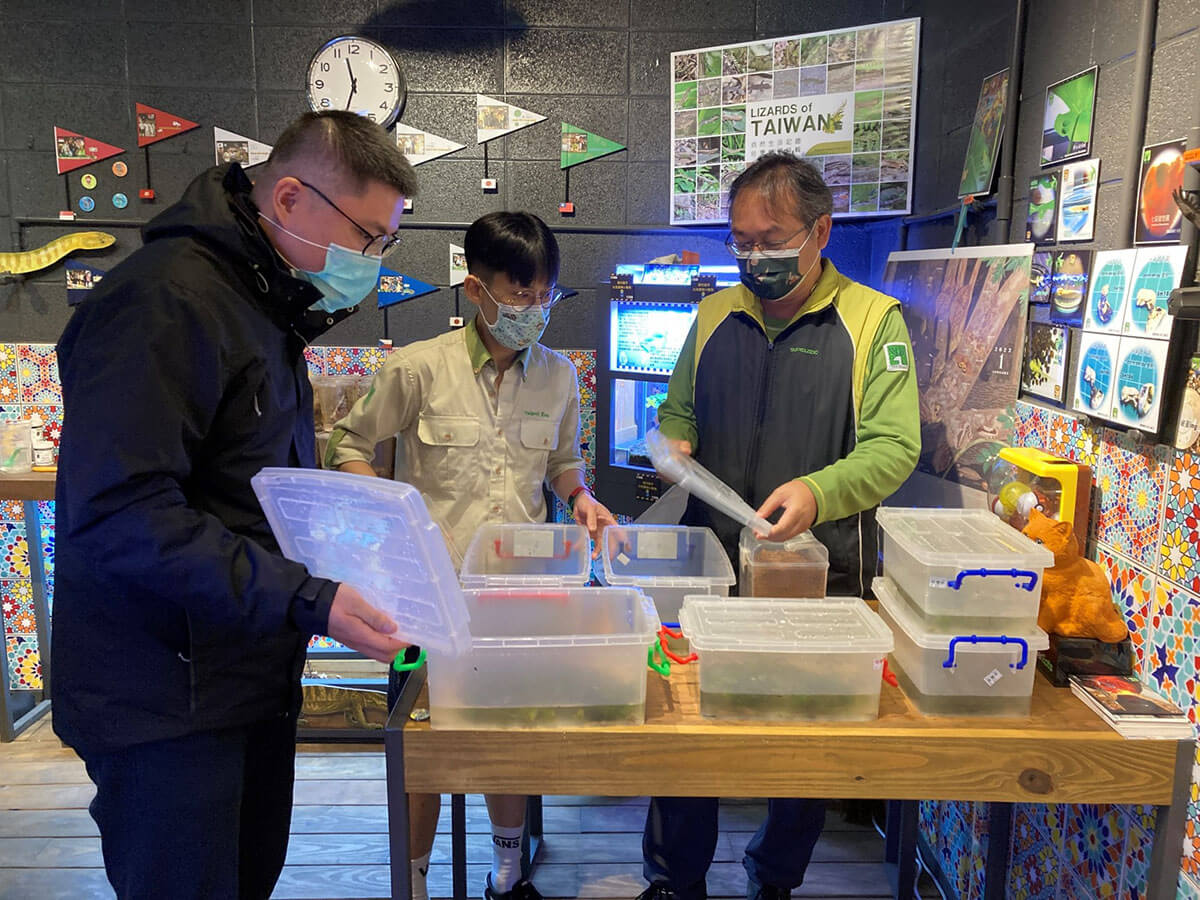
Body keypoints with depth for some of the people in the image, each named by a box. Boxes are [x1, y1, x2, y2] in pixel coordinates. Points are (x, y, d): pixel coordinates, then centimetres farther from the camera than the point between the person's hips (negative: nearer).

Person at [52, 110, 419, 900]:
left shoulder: (266, 303, 12)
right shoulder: (165, 302, -19)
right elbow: (119, 516, -26)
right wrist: (306, 600, -28)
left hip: (251, 679, 9)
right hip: (166, 698, -9)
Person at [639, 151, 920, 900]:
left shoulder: (873, 320, -4)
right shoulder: (715, 313, 9)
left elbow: (894, 447, -12)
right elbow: (678, 410, 18)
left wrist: (819, 492, -29)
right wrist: (674, 442, -5)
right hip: (708, 565, 3)